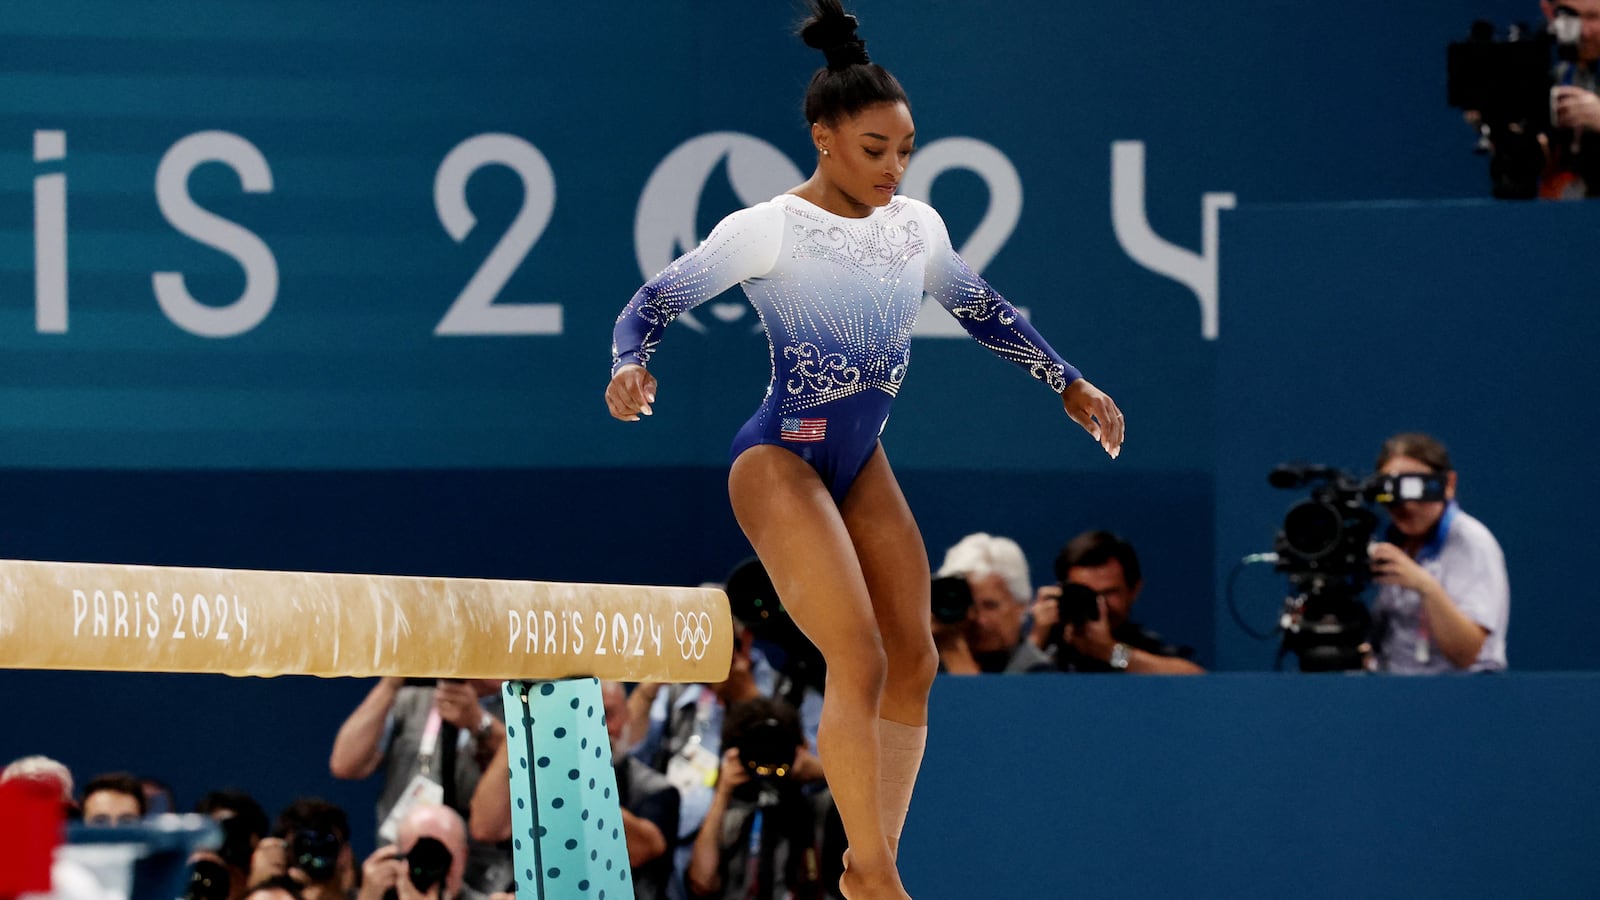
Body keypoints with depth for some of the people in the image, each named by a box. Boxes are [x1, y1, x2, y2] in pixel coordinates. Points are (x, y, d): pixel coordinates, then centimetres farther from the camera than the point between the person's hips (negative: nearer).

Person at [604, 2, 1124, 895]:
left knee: (914, 662, 4)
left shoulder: (916, 226, 5)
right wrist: (631, 366, -31)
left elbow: (985, 310, 21)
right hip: (782, 460, -7)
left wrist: (1071, 385, 22)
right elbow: (654, 302, -11)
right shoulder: (769, 229, -13)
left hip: (862, 463, 7)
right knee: (859, 660, -16)